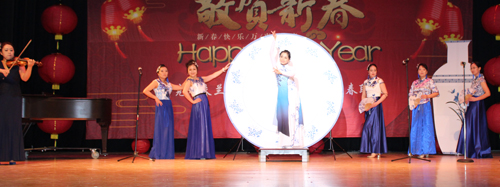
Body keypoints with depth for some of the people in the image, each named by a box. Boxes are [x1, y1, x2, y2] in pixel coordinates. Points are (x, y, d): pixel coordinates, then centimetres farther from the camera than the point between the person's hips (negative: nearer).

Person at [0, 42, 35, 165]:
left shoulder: (18, 65, 6)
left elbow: (24, 78, -9)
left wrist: (29, 67, -25)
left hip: (14, 98, -1)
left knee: (13, 125, -3)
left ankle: (12, 157, -1)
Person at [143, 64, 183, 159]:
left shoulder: (168, 84, 19)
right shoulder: (156, 82, 0)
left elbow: (181, 87, 20)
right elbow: (145, 91, -10)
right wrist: (156, 98, -12)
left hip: (169, 106, 7)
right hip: (161, 106, -7)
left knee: (169, 129, 4)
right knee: (161, 129, -7)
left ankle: (167, 153, 9)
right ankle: (158, 154, -2)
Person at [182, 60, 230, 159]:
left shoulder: (201, 79, 19)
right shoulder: (189, 81, -2)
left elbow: (213, 75, 20)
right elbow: (184, 91, -19)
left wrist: (224, 69, 18)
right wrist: (192, 101, -14)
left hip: (205, 104, 8)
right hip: (198, 105, -8)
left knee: (206, 127, 6)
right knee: (199, 127, -8)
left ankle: (206, 153, 10)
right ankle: (198, 154, -5)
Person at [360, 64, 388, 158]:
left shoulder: (379, 81, -1)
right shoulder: (365, 82, 12)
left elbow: (385, 94, -6)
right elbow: (363, 95, 13)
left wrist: (376, 103, -16)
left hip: (376, 105, -5)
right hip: (368, 106, 5)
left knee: (375, 126, -10)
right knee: (370, 127, 3)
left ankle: (375, 151, -6)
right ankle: (377, 151, 8)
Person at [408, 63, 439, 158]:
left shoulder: (429, 81, 3)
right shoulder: (414, 83, 15)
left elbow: (436, 92, -3)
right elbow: (410, 95, 13)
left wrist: (427, 96, -17)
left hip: (426, 106, -4)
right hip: (416, 107, 4)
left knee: (426, 127, -6)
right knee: (416, 128, 0)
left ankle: (426, 151, -3)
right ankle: (420, 151, 5)